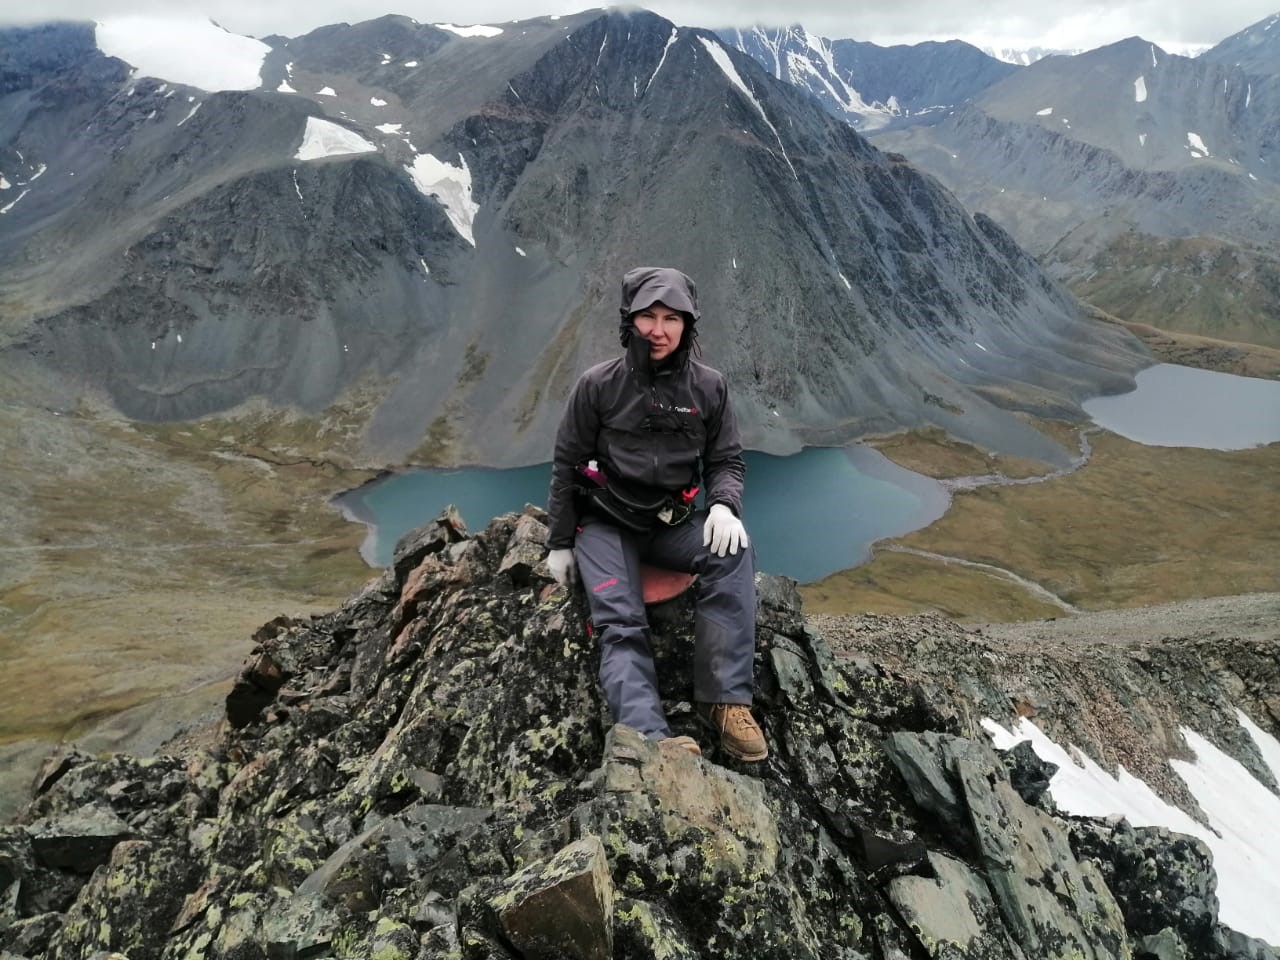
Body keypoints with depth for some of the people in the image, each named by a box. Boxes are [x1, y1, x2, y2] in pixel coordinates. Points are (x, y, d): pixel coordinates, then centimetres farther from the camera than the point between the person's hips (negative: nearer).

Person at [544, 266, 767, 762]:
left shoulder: (708, 387, 1)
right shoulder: (599, 384, -4)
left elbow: (726, 461, 7)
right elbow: (566, 464, 3)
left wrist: (723, 504, -17)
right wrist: (560, 542, 2)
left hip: (673, 523, 2)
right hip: (606, 523, -1)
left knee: (732, 547, -29)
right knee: (621, 623, -24)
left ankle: (726, 701, -29)